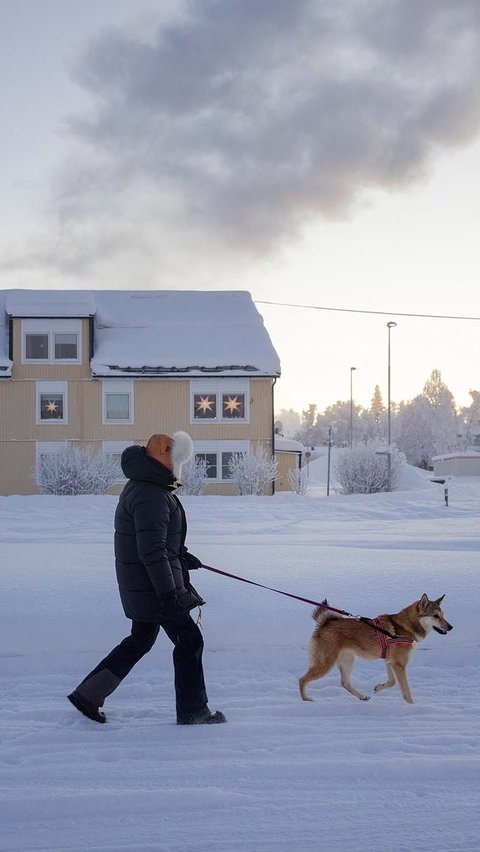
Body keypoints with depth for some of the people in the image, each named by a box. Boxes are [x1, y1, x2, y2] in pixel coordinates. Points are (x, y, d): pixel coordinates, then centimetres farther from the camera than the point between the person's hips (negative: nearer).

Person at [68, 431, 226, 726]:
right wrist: (168, 592, -27)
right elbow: (152, 551, -27)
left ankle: (89, 694, 23)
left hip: (141, 584, 11)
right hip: (153, 586, -11)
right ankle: (193, 711, 9)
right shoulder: (151, 496, -22)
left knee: (141, 639, 20)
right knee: (189, 639, 0)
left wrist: (180, 555, 29)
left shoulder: (144, 487, 13)